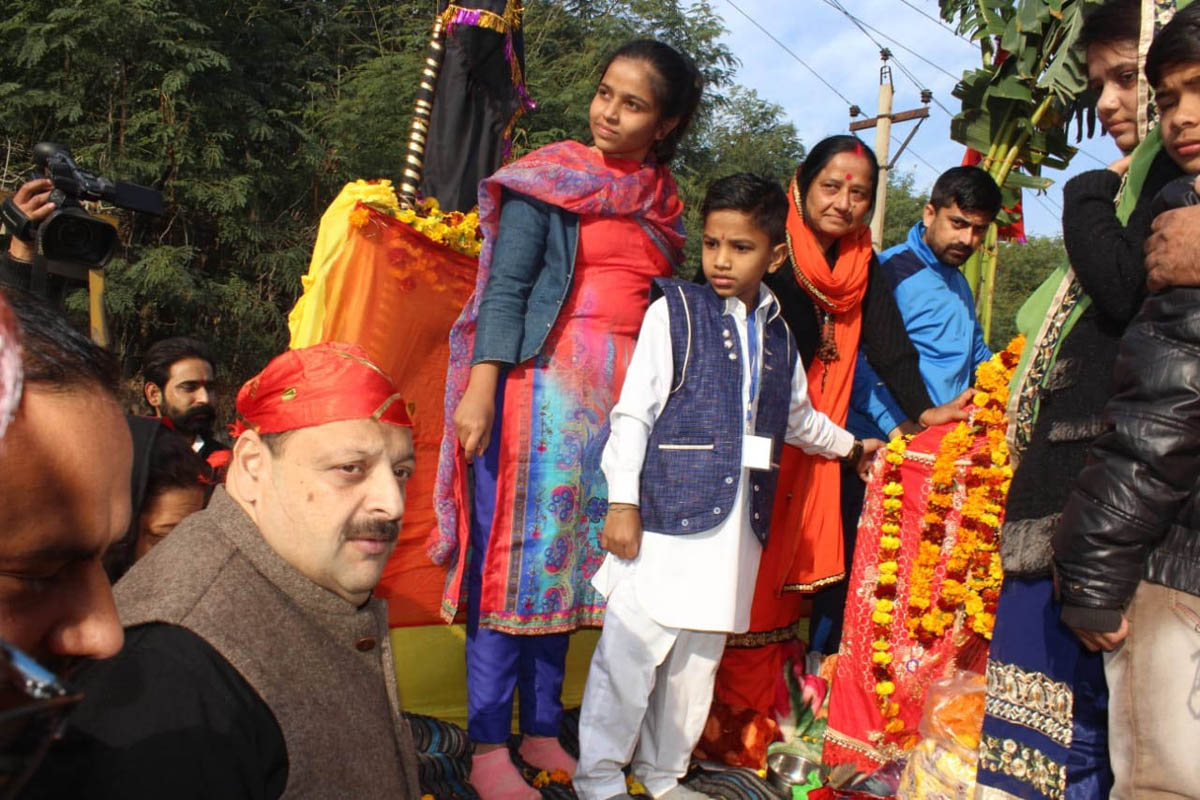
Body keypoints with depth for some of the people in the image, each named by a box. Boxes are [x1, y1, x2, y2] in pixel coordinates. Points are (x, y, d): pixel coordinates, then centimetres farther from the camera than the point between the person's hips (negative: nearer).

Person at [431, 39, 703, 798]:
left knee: (573, 557, 10)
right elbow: (504, 287, -7)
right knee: (518, 551, -2)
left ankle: (542, 734, 21)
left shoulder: (663, 200, 13)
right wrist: (480, 389, -16)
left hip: (621, 393, 5)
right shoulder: (551, 178, -1)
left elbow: (660, 297, 15)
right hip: (544, 383, -5)